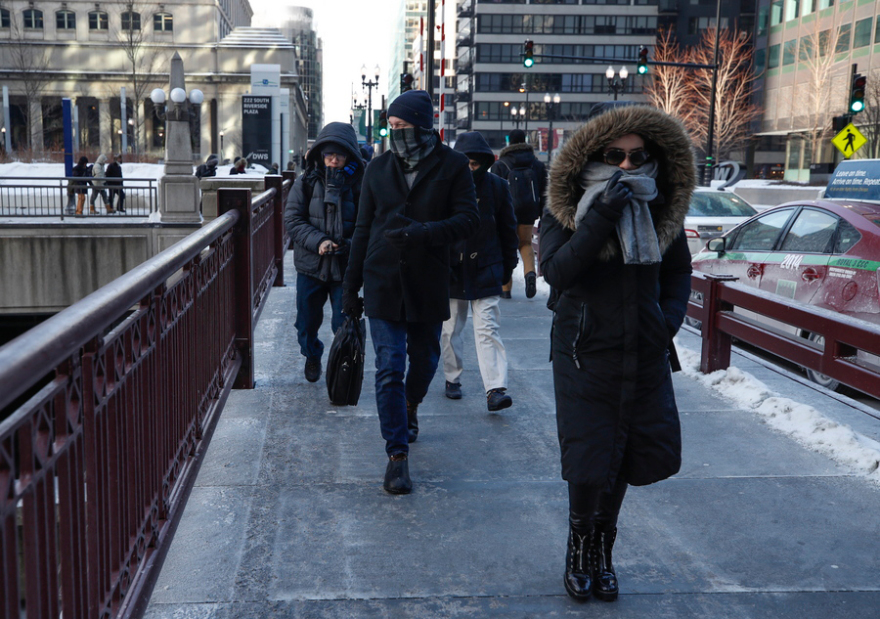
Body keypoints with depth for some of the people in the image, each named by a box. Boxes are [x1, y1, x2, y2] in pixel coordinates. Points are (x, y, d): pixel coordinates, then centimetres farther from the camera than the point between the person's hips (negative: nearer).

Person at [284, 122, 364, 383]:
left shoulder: (359, 185, -3)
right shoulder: (306, 183, 1)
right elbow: (292, 219, -3)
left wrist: (351, 245, -23)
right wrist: (317, 241, -18)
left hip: (345, 267, -2)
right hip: (310, 266, 2)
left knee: (344, 324, -3)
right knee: (307, 321, 16)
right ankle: (312, 356, 43)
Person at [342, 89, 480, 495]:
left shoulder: (451, 166, -3)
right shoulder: (379, 168, 6)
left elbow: (468, 220, -9)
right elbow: (363, 229, 10)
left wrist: (422, 232, -25)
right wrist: (350, 286, 8)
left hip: (428, 285, -1)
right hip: (383, 283, 1)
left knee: (424, 359, 14)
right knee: (389, 368, -5)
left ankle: (410, 406, 48)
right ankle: (397, 454, 2)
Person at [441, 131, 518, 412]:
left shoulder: (497, 186, 0)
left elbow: (508, 229, 8)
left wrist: (508, 266, 9)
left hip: (486, 272, -1)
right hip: (451, 270, 1)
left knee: (487, 329, -7)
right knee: (450, 330, 12)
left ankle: (495, 389, -12)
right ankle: (452, 379, 29)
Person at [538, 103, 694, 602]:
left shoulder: (661, 209, 3)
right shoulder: (565, 211, -7)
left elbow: (680, 271, 15)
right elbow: (555, 271, -23)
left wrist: (670, 318, -1)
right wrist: (601, 219, -28)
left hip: (645, 355, 4)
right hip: (586, 354, -3)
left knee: (625, 456, 11)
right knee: (589, 463, -3)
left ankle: (602, 546, 32)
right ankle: (581, 544, 25)